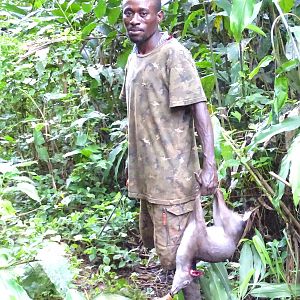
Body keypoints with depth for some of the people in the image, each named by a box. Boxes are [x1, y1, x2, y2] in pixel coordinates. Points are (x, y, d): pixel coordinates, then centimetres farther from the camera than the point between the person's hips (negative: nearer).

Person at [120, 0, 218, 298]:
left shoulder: (174, 55, -14)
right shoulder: (133, 59, 10)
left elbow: (199, 109, -19)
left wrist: (209, 165, -27)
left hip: (172, 173, -8)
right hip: (147, 173, 9)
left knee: (173, 253, -5)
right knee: (151, 240, 20)